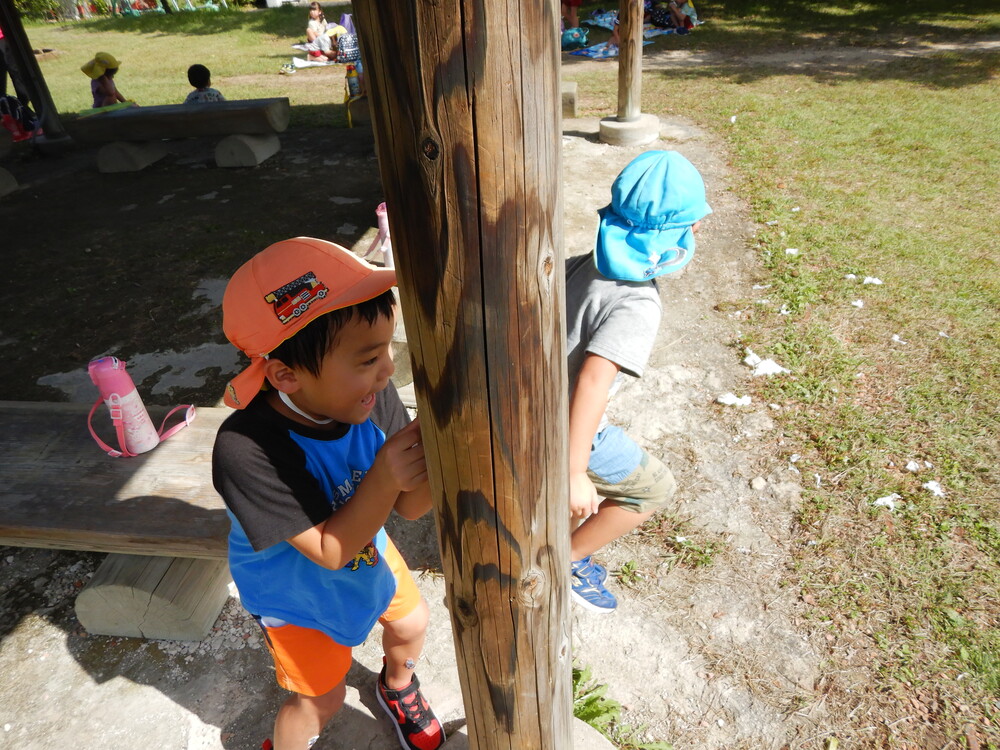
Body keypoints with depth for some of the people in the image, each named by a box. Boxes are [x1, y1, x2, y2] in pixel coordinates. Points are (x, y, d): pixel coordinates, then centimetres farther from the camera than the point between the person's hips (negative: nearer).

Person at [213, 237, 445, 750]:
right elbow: (328, 551, -32)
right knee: (321, 698, 13)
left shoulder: (370, 396, -29)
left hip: (366, 553, 5)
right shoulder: (245, 451, -40)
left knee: (410, 623, 24)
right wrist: (385, 477, -46)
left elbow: (410, 508, -20)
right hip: (295, 591, -4)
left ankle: (398, 688, 61)